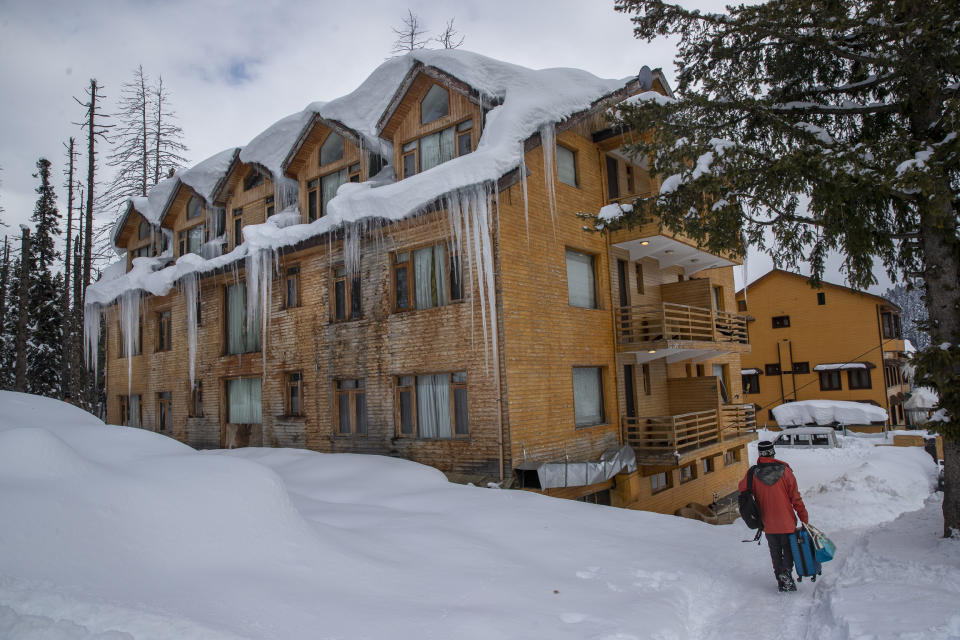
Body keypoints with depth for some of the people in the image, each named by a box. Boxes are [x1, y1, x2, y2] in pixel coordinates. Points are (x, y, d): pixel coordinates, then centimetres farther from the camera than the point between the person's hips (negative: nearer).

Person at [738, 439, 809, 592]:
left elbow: (743, 488, 3)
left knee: (775, 553, 16)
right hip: (787, 522, -1)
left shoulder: (753, 473, -11)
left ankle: (781, 581, 16)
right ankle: (786, 572, -10)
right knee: (788, 550, 13)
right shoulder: (785, 470, -12)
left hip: (768, 523, 1)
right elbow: (795, 497, -7)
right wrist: (804, 518, 1)